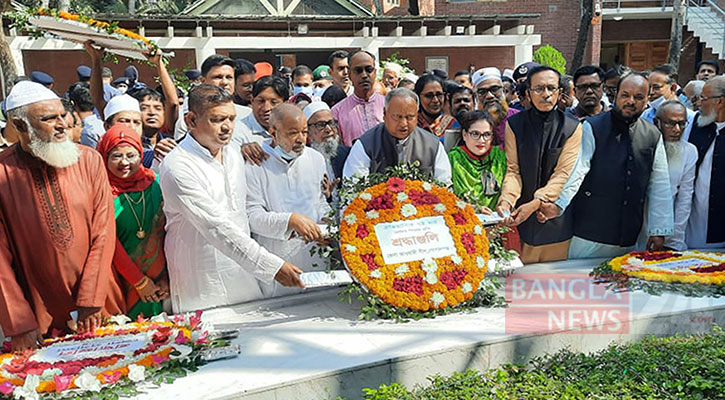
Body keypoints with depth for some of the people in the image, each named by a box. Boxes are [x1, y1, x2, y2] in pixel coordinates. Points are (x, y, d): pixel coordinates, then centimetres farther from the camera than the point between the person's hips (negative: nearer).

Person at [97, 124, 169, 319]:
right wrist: (140, 282, -9)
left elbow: (167, 230, 3)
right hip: (123, 282, -3)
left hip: (159, 282, 3)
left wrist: (168, 275, -3)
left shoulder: (154, 182, 2)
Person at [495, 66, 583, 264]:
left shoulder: (572, 128, -2)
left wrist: (535, 203, -18)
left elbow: (563, 175, -7)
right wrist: (506, 200, -19)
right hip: (520, 218, 0)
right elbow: (513, 170, -1)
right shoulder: (514, 124, 1)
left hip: (556, 221, 0)